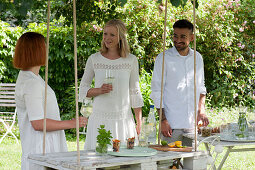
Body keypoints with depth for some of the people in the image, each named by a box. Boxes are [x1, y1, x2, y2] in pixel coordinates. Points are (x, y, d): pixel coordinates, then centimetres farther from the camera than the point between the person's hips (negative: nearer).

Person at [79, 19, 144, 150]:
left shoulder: (131, 60, 5)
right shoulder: (94, 59, 3)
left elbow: (135, 93, 9)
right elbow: (83, 89, 9)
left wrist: (139, 122, 5)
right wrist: (99, 90, -12)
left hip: (124, 118, 1)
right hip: (100, 118, 0)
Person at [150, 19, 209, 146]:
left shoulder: (197, 58, 11)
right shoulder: (163, 58, -4)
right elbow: (156, 91, -5)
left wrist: (201, 111, 5)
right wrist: (163, 120, -11)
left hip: (192, 123, 4)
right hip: (171, 124, -4)